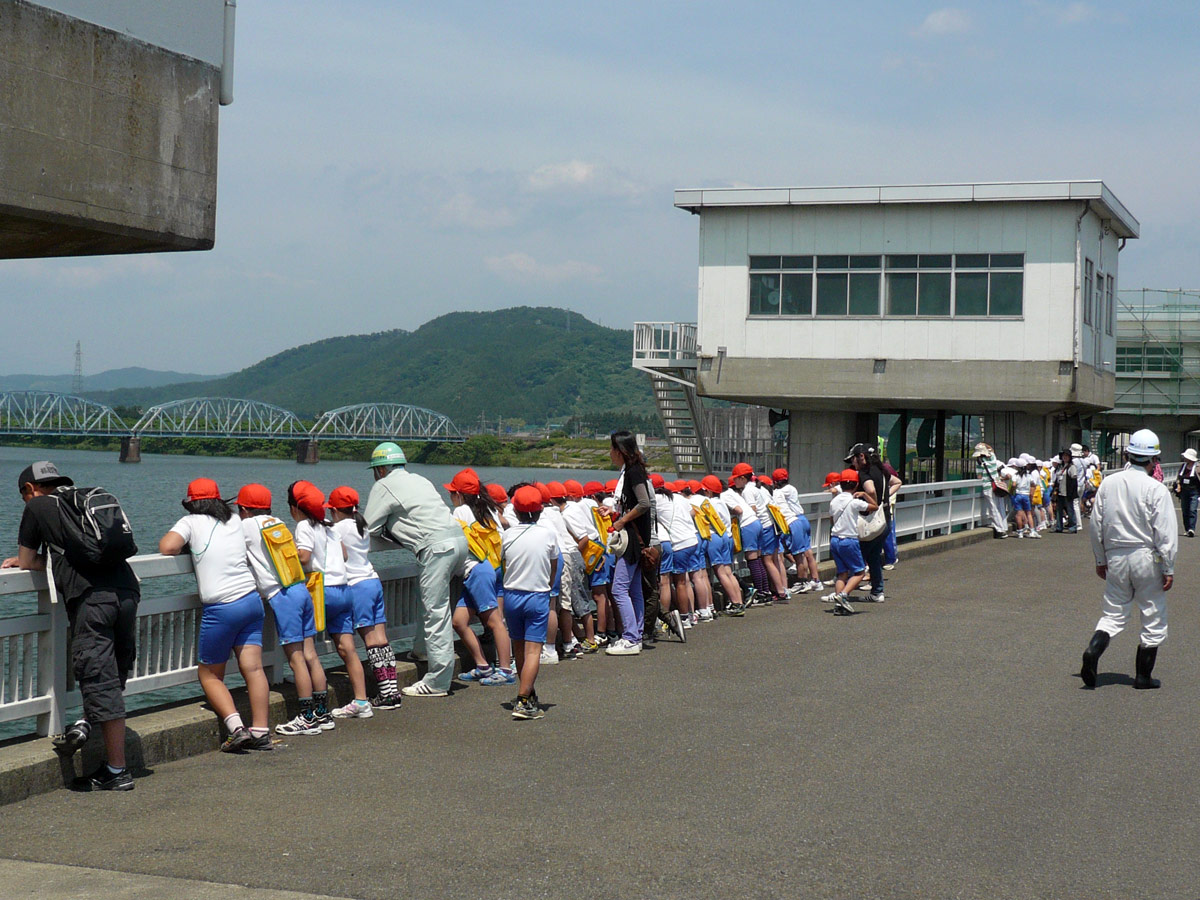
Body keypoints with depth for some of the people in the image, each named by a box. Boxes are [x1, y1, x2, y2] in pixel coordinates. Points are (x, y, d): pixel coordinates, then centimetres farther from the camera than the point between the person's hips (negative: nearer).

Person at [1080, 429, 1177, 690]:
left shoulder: (1108, 484, 3)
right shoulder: (1156, 489, -11)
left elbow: (1096, 525, 8)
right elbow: (1165, 533, -12)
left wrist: (1100, 560, 18)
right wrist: (1168, 569, -6)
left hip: (1115, 557, 4)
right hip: (1146, 558, -4)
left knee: (1113, 614, 13)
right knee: (1154, 620, 9)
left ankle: (1093, 651, -12)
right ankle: (1143, 676, 12)